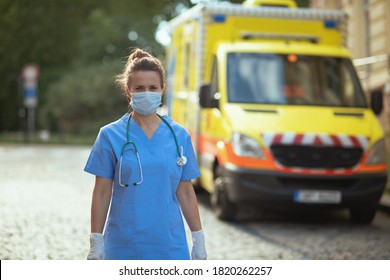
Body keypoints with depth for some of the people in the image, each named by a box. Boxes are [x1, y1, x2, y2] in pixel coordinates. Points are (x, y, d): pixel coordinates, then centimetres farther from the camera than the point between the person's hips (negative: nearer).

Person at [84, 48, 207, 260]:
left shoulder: (179, 136, 5)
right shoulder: (111, 135, -1)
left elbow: (185, 192, 9)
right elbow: (102, 193, -1)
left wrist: (198, 239, 8)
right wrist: (96, 242, -3)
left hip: (170, 244, 2)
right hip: (125, 247, -1)